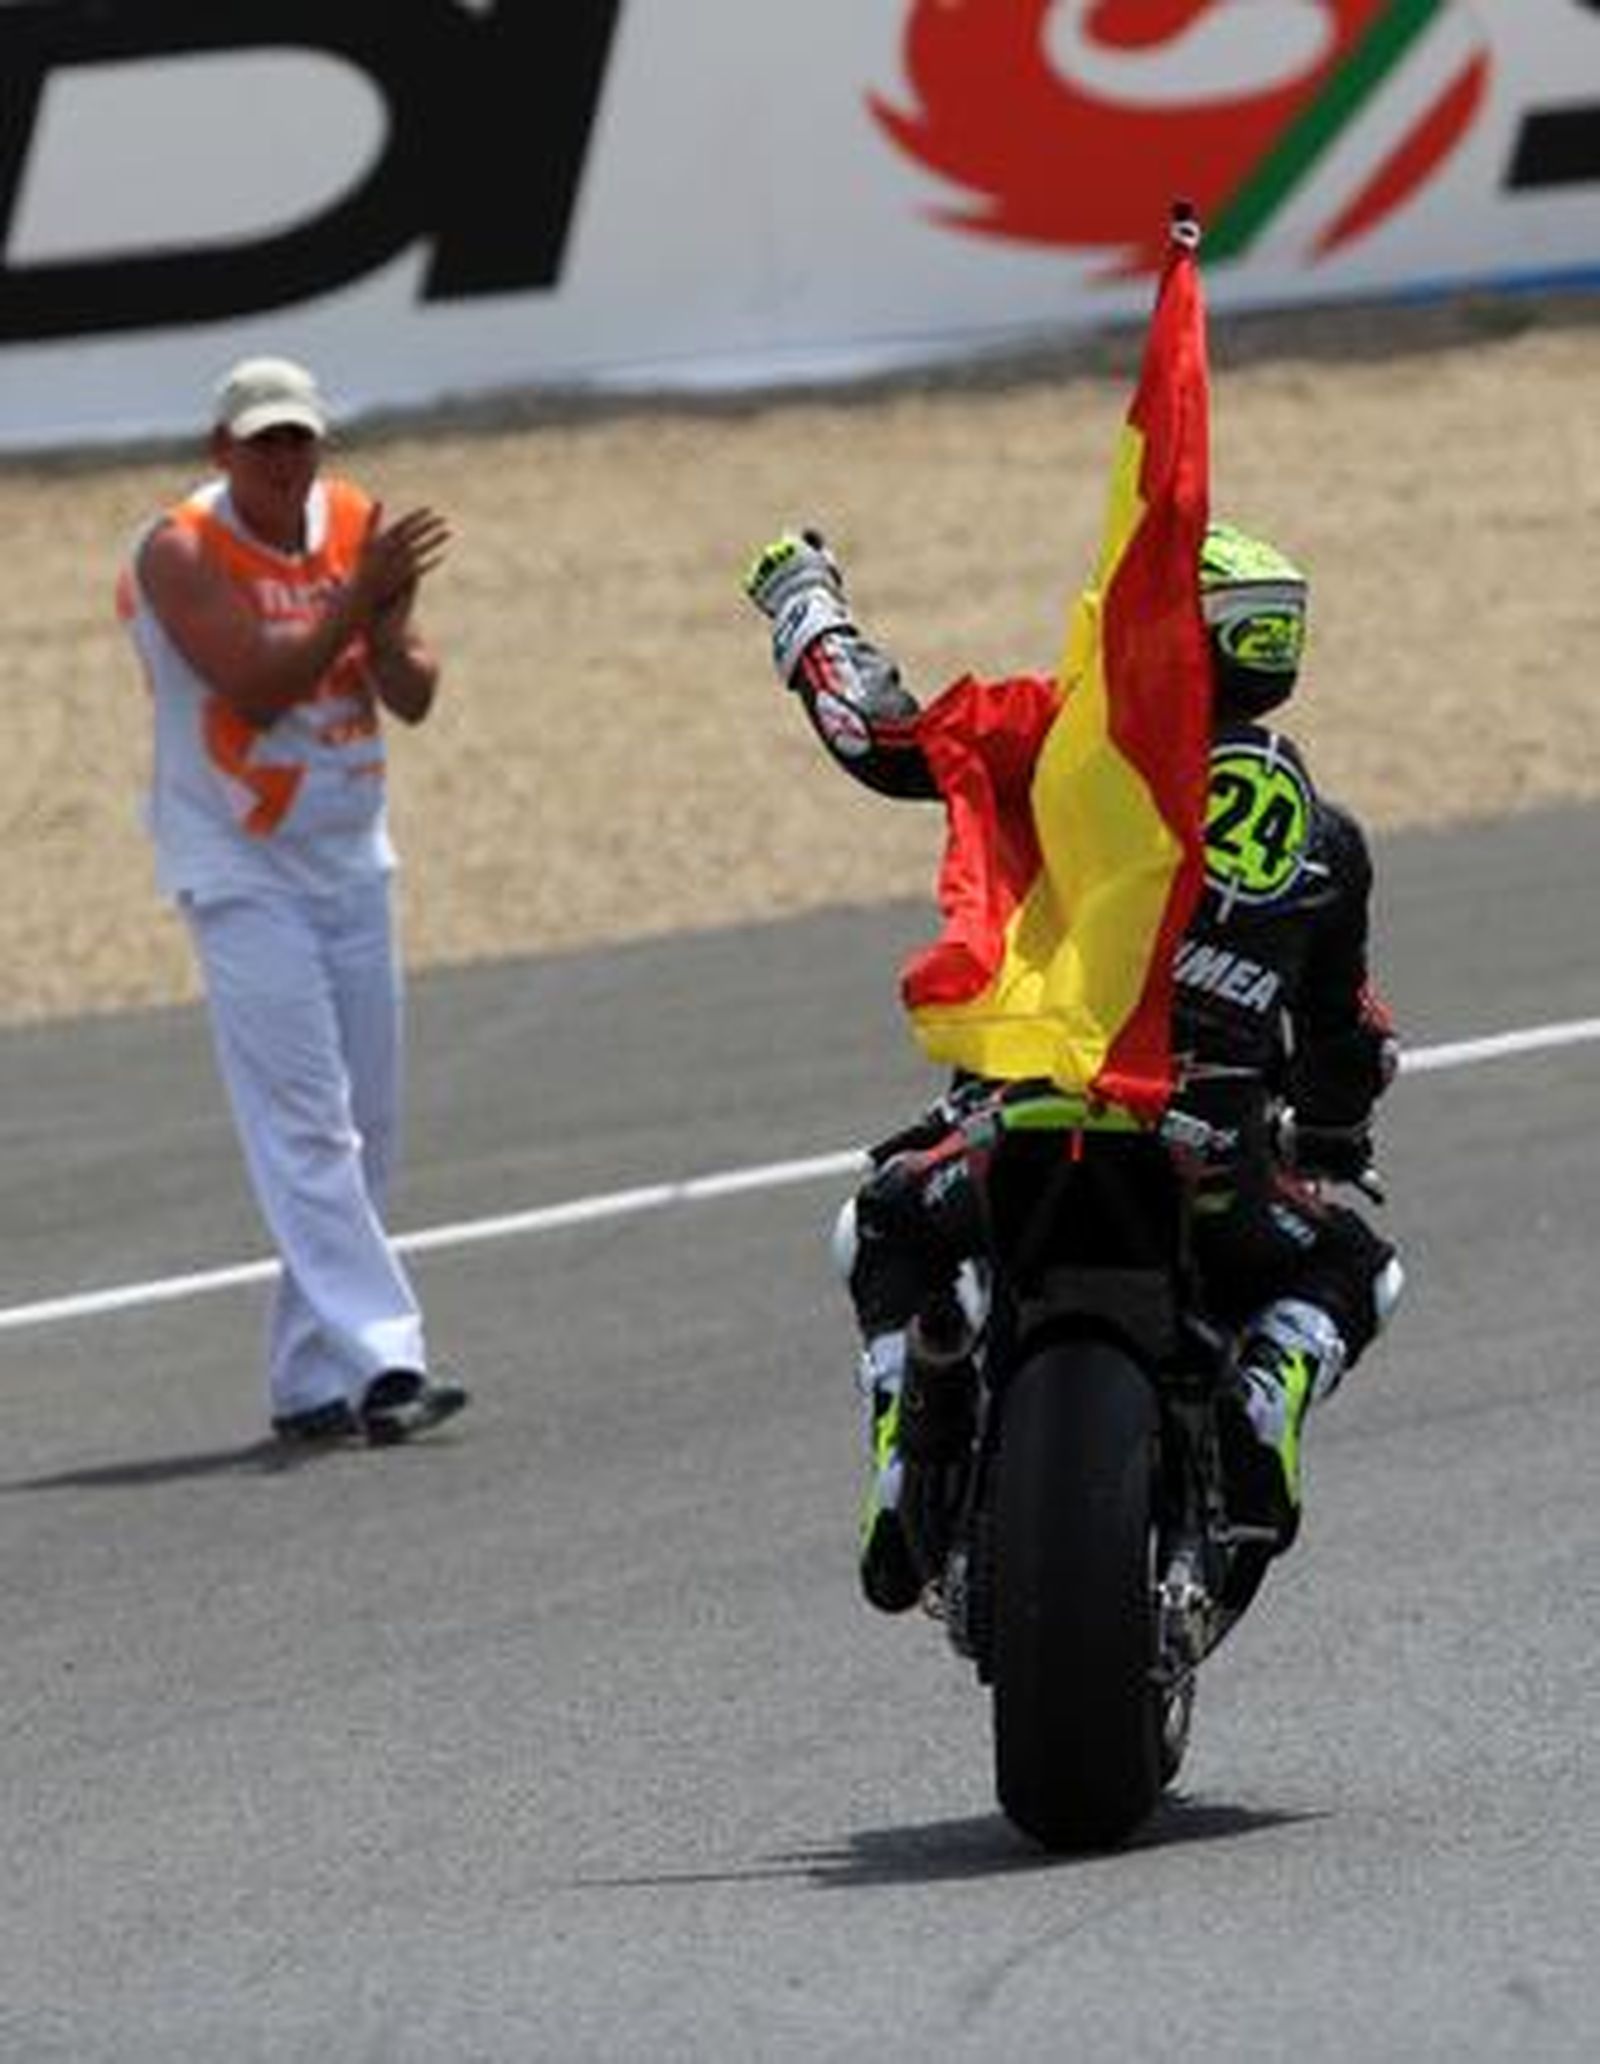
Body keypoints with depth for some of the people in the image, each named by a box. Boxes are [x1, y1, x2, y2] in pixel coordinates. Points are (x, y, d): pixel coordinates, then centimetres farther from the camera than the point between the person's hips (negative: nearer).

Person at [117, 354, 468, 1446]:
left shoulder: (359, 528, 4)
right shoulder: (181, 553, -11)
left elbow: (413, 695, 1)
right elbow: (253, 687, -22)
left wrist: (389, 623, -19)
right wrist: (358, 597, -26)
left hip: (351, 859, 6)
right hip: (238, 869, -6)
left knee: (366, 1129, 6)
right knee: (305, 1128, -13)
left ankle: (310, 1377, 13)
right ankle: (379, 1358, -20)